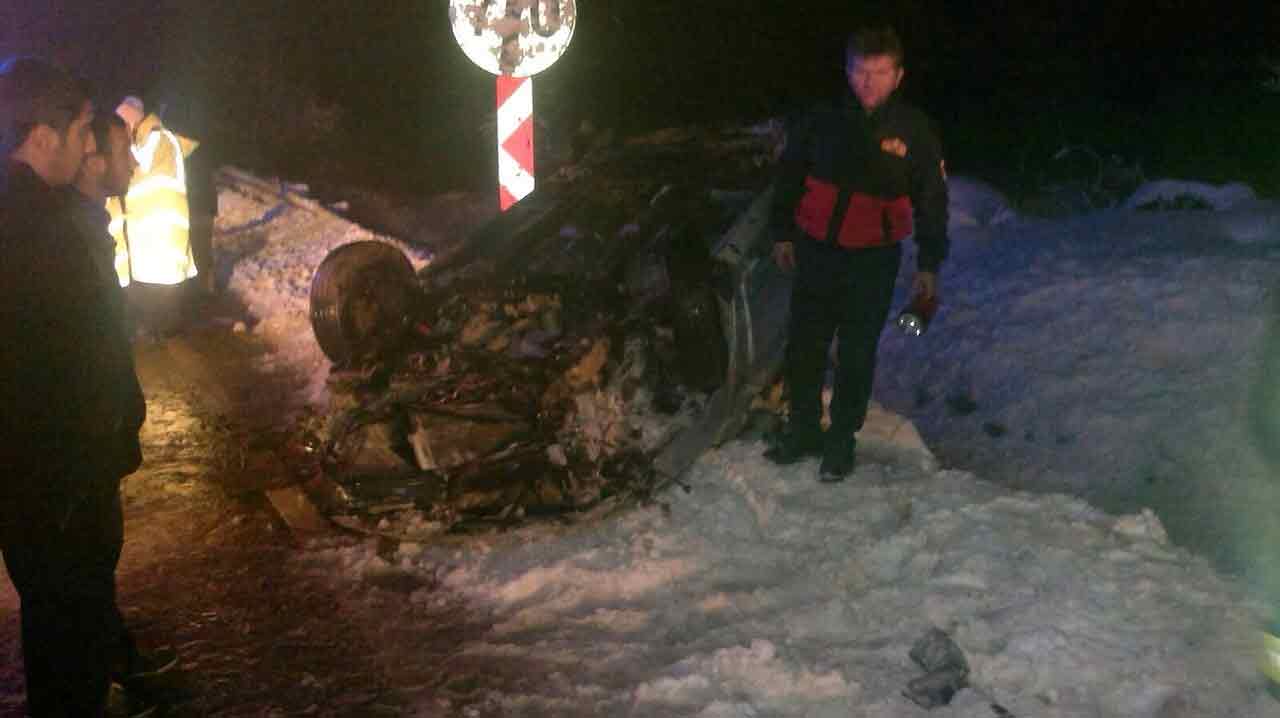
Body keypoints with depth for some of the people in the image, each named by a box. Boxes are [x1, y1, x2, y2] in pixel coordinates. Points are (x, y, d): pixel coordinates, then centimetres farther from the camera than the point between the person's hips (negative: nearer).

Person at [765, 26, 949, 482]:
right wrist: (781, 233, 11)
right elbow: (788, 176, 9)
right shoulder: (822, 121, -4)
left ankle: (842, 440, 22)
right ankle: (803, 430, 28)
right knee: (804, 345, 10)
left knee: (856, 355, 7)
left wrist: (929, 262, 3)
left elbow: (931, 200, 2)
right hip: (815, 252, 2)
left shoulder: (914, 132, -7)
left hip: (873, 261, -2)